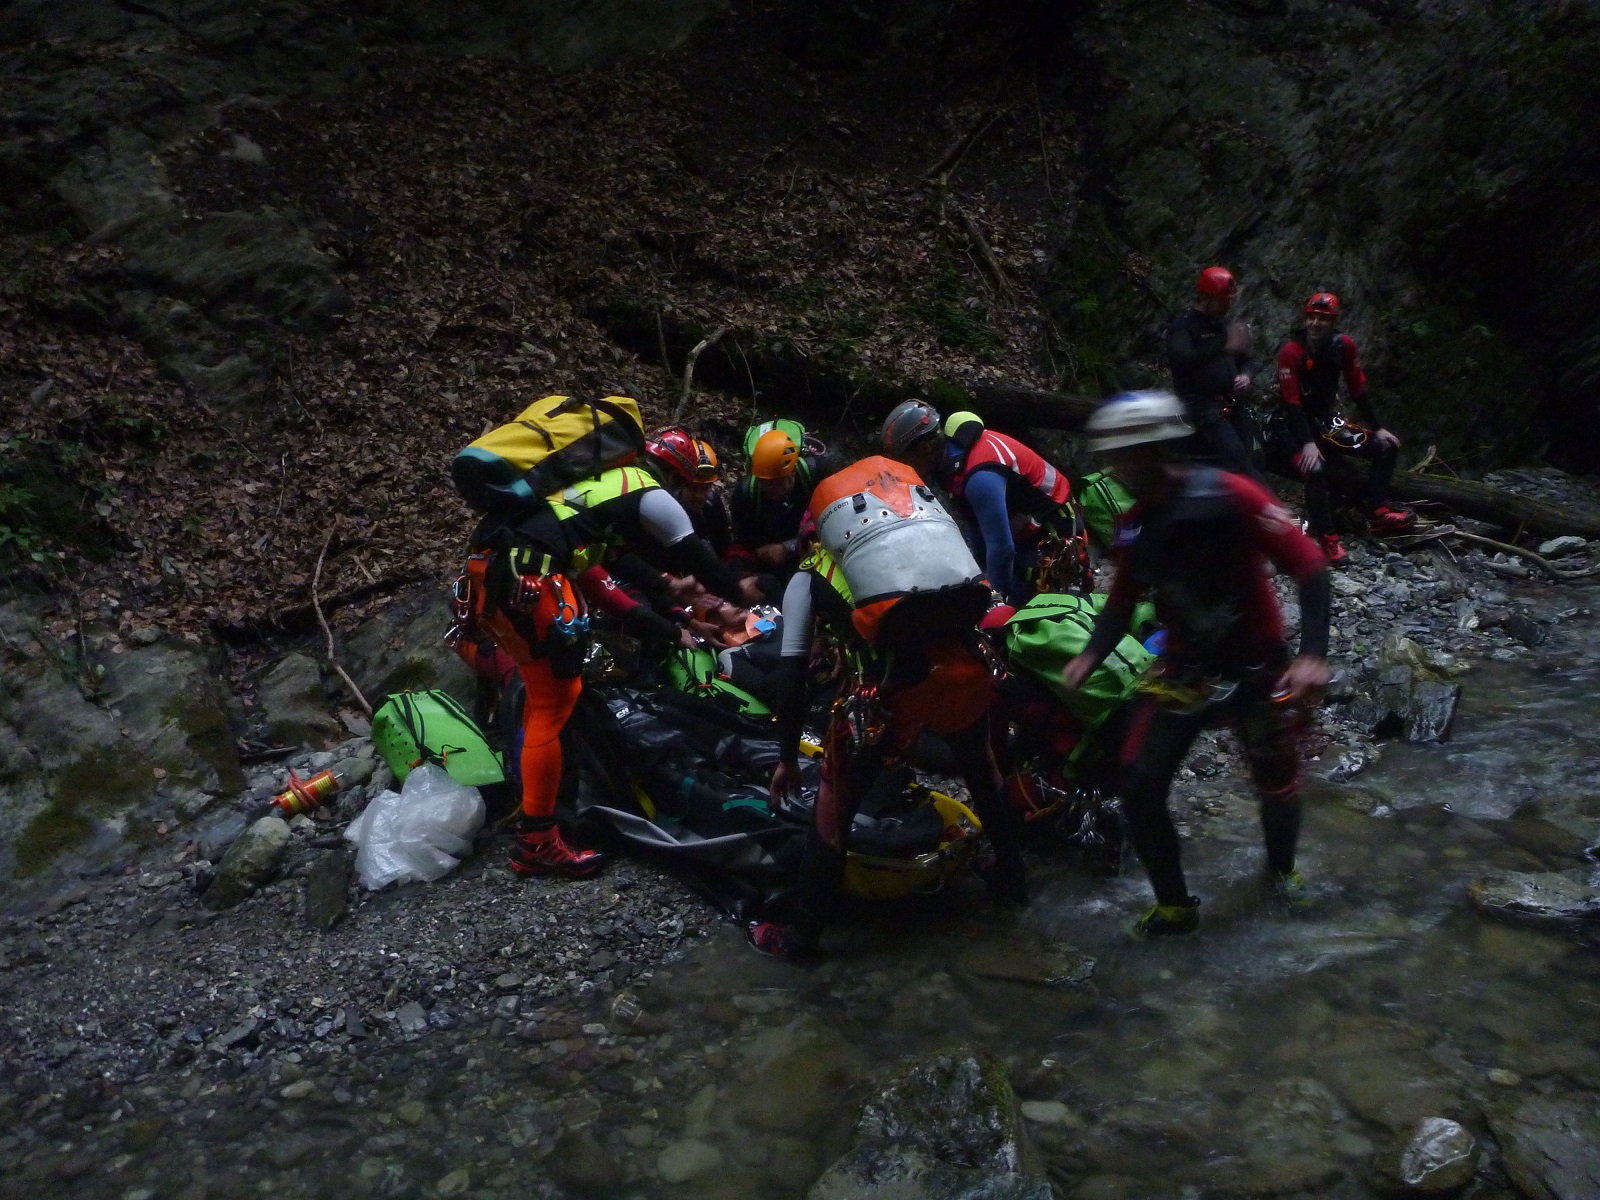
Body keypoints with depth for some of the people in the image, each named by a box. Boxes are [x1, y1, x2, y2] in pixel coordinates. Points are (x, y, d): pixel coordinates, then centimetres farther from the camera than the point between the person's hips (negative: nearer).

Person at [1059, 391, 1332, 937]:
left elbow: (1309, 565, -19)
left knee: (1276, 783, 11)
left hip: (1257, 664, -4)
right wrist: (1091, 655, -11)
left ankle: (1282, 869, 44)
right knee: (1138, 784, -8)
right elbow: (1123, 600, 7)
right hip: (1185, 666, 4)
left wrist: (1313, 655, -27)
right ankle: (1175, 905, 12)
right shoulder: (1134, 526, -4)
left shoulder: (1229, 497, -22)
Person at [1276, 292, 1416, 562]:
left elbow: (1358, 389, 2)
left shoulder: (1344, 345, -5)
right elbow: (1292, 402, -24)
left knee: (1387, 447, 0)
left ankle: (1376, 514, 4)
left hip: (1329, 422, 7)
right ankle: (1327, 538, -21)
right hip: (1300, 426, -6)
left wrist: (1377, 428, -1)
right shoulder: (1291, 352, -20)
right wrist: (1308, 443, -32)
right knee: (1315, 469, -34)